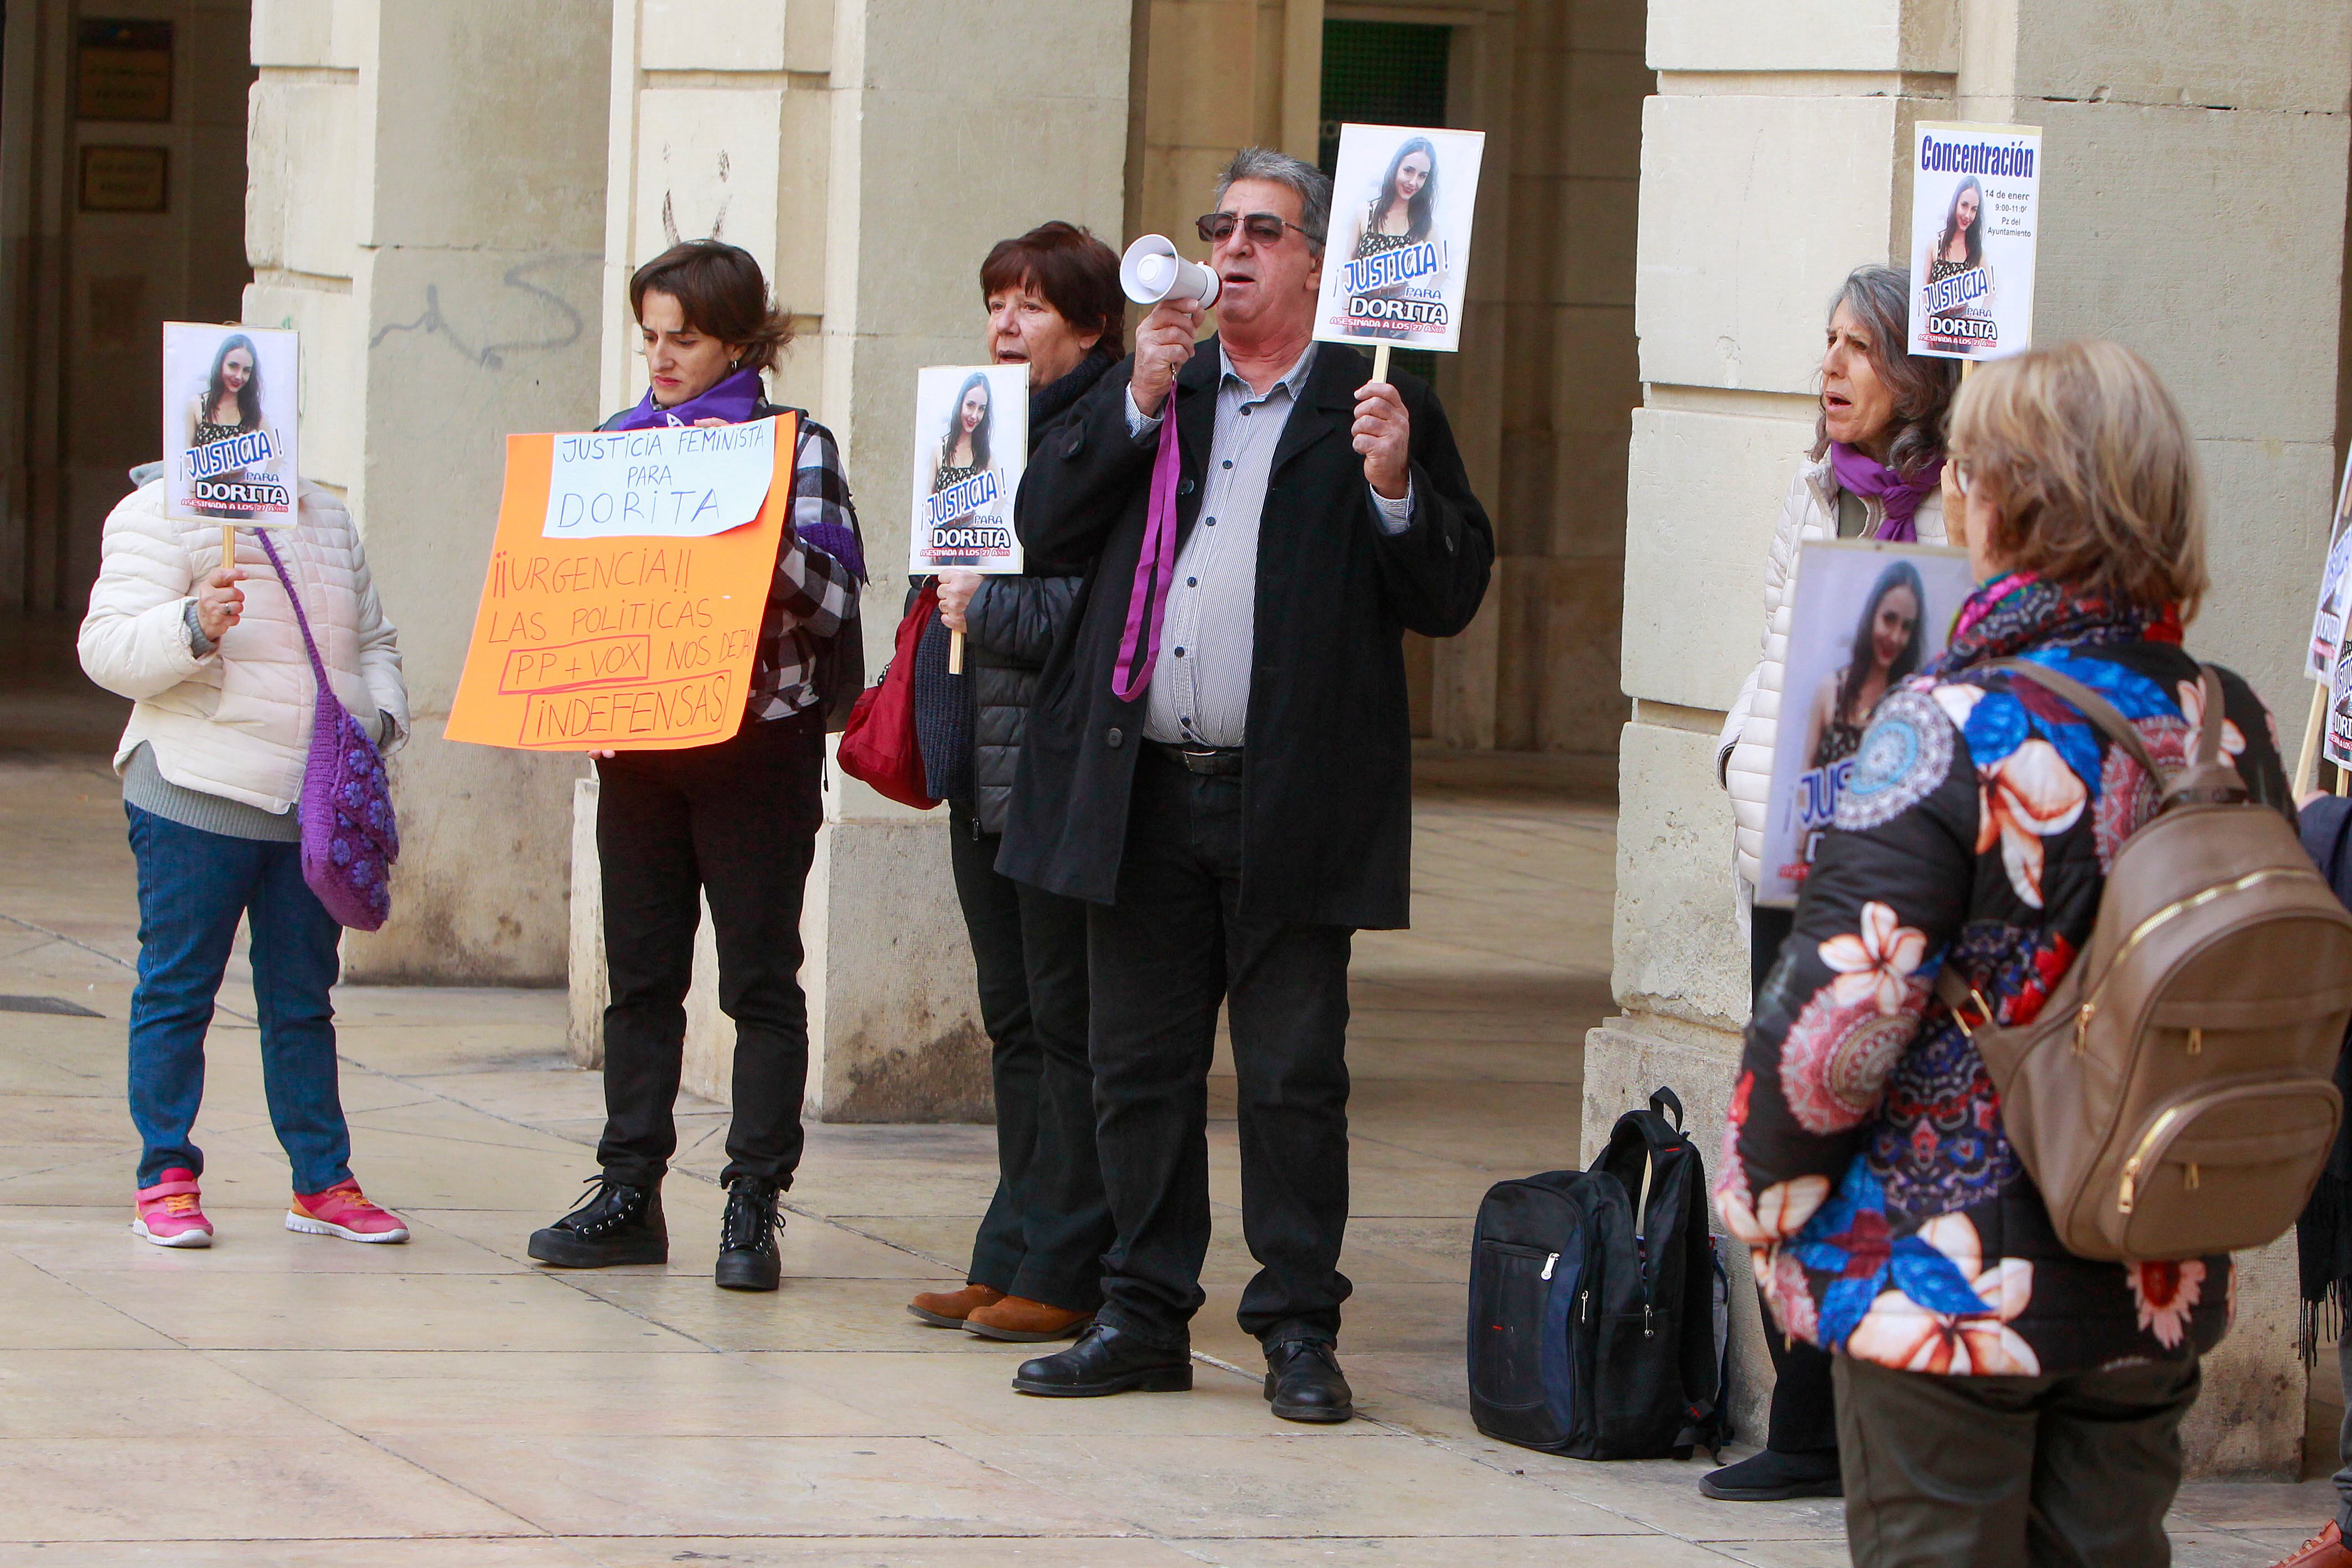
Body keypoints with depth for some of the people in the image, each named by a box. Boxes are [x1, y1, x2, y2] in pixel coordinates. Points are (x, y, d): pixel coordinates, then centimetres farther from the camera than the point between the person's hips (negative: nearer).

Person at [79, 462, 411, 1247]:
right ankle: (166, 1180, 4)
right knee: (177, 990, -2)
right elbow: (109, 648, -11)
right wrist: (194, 626, -28)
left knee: (303, 998, 10)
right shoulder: (161, 513, -2)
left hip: (317, 806, 6)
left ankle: (322, 1181, 15)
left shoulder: (328, 518, 19)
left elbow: (374, 641, 29)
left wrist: (381, 715, 9)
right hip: (197, 799, -6)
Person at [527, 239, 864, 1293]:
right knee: (640, 972, 7)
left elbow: (829, 594, -10)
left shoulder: (795, 447, -2)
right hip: (638, 740, 4)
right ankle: (630, 1193, 13)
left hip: (758, 742, -4)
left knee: (760, 977, -1)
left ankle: (754, 1205, 1)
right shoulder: (620, 442, 11)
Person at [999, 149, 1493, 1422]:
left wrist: (1394, 491, -19)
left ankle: (1299, 1328, 8)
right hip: (1141, 793, 4)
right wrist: (1142, 399, -5)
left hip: (1290, 807, -4)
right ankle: (1144, 1316, 18)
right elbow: (1044, 525, 3)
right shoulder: (1143, 394, 15)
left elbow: (1449, 598, -1)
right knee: (1140, 1067, 9)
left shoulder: (1375, 404, 3)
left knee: (1294, 1077, 0)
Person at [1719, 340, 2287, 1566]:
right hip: (2157, 1290, 5)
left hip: (1952, 1291, -5)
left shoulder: (1952, 731, -17)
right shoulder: (2228, 728, 1)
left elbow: (1842, 1004, -17)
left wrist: (1762, 1189, -3)